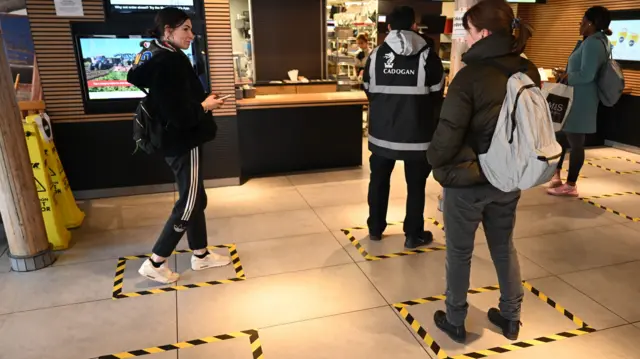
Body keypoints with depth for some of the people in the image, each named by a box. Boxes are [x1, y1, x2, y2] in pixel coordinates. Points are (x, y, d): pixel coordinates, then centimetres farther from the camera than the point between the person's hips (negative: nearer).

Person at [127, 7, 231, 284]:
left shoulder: (157, 57, 8)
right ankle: (154, 264, 14)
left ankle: (200, 255, 31)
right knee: (187, 205, 2)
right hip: (184, 144, -10)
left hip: (176, 141, 10)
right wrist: (205, 106, -9)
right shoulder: (170, 62, -22)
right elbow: (181, 115, -27)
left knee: (195, 199, 17)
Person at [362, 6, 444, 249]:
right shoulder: (428, 56, -7)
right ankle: (413, 236, 17)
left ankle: (375, 228, 28)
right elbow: (436, 96, 0)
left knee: (379, 180, 17)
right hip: (417, 134, -2)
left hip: (381, 131, 3)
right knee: (416, 185, 9)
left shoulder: (376, 55, 0)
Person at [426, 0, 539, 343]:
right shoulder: (529, 72, 0)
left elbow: (449, 131, -20)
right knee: (504, 247, 22)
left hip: (467, 179, -6)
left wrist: (436, 162, -1)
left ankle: (455, 322, 27)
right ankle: (510, 318, 36)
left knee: (459, 252, 11)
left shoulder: (472, 75, -20)